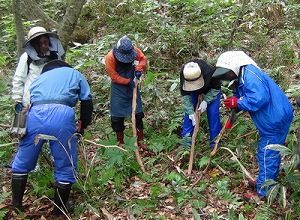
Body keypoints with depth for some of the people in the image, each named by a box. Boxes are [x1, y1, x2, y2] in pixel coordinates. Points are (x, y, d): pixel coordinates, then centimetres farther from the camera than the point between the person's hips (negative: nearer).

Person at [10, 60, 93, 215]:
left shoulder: (39, 78, 38)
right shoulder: (74, 73, 31)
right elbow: (87, 102, 22)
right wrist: (83, 126, 34)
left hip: (35, 114, 3)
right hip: (62, 115, -2)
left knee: (22, 163, 20)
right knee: (65, 168, 11)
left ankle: (16, 205, 29)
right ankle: (59, 211, 20)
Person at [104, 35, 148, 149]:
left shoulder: (134, 50, -14)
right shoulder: (110, 58, -22)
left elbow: (143, 59, -2)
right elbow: (114, 77, -18)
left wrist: (139, 69, -21)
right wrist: (128, 81, -24)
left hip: (132, 86, 3)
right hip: (118, 88, -3)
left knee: (138, 114, 5)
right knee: (117, 117, 3)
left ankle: (140, 141, 19)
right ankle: (120, 142, 20)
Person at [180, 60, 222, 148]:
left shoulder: (210, 71, -43)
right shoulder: (183, 74, -36)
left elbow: (216, 88, -23)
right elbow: (185, 95, -26)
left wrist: (206, 101, -33)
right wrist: (191, 113, -33)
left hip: (211, 89, -2)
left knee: (213, 112, -11)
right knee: (188, 110, -6)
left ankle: (214, 140, 0)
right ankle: (186, 137, 7)